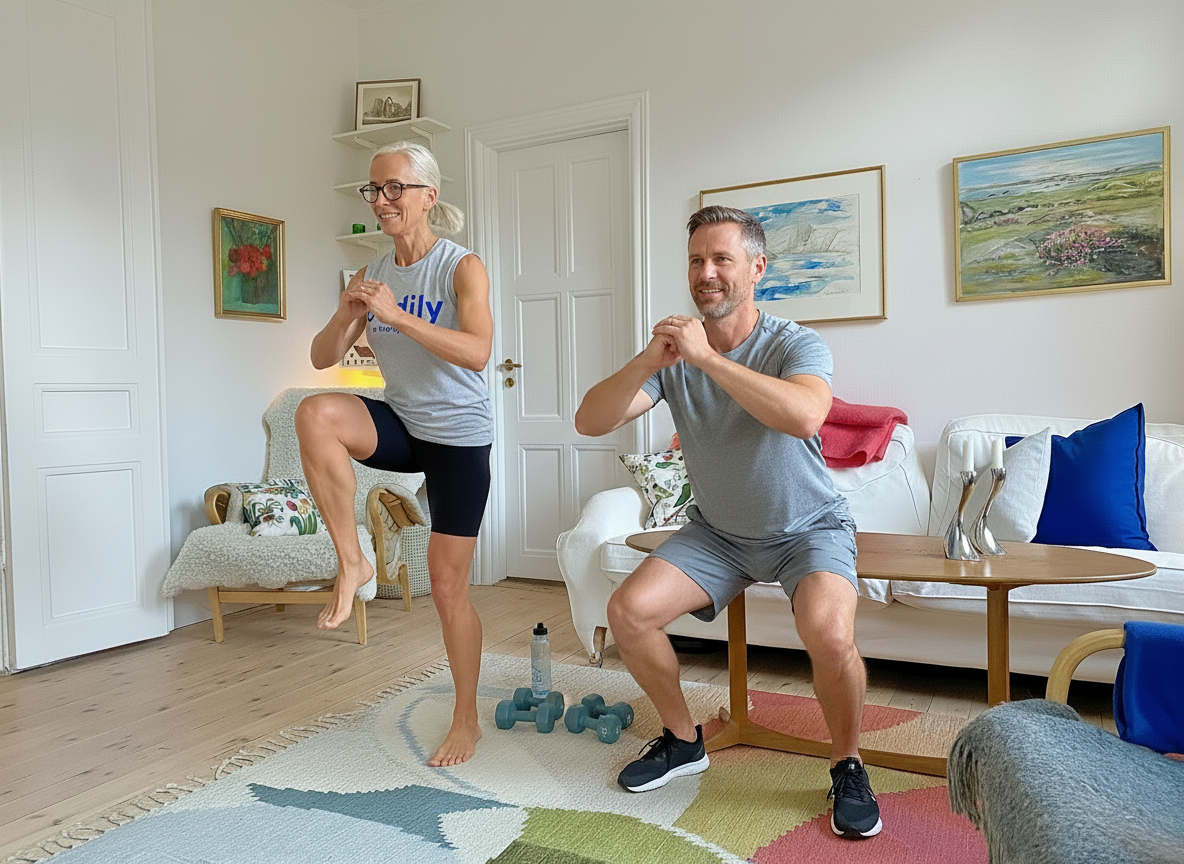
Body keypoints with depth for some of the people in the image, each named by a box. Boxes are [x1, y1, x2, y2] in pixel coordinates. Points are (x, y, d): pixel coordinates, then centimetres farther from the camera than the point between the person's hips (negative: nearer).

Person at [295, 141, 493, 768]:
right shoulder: (373, 275, 4)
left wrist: (396, 315, -31)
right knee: (315, 414, -28)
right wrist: (346, 314, -17)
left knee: (448, 586, 0)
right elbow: (322, 358, 2)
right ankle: (350, 562, -14)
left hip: (459, 437, -4)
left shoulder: (463, 267, -11)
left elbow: (477, 352, -27)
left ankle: (467, 721, 20)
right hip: (400, 427, 4)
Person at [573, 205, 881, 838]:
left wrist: (705, 356, -39)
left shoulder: (795, 345, -18)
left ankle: (847, 768, 0)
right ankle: (683, 740, 14)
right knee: (628, 612, -12)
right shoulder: (675, 353, -6)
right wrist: (645, 363, -33)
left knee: (828, 632, -31)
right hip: (716, 531, 4)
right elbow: (589, 422, -16)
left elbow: (804, 416, -42)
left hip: (807, 527, -4)